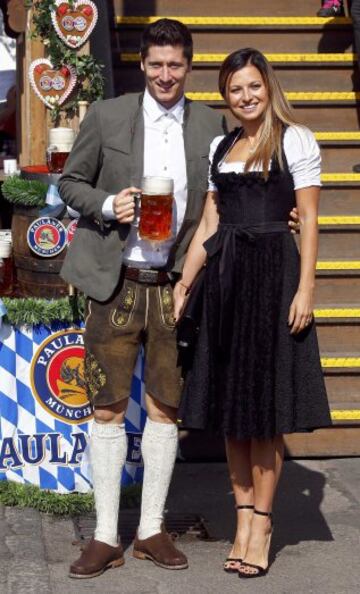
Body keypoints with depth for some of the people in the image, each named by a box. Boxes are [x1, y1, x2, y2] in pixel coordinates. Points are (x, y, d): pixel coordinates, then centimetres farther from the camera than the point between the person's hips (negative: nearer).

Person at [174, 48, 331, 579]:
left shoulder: (295, 141, 0)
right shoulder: (219, 148, 14)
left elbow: (309, 220, -4)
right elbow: (209, 224, 15)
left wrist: (305, 288, -12)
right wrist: (185, 283, 8)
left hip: (273, 272, -5)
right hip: (224, 276, 5)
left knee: (265, 401, -2)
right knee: (230, 397, 6)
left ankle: (262, 521, 6)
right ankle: (243, 515, 14)